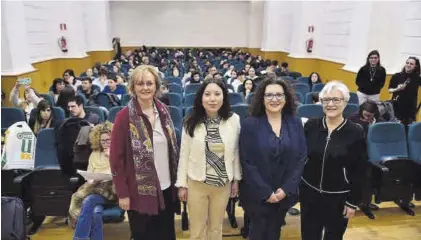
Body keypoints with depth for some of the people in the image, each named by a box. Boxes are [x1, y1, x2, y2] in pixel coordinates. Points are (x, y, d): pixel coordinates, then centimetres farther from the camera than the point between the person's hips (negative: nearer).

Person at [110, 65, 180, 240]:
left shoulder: (163, 111, 3)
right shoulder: (125, 116, -13)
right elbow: (116, 157, -11)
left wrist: (177, 180, 8)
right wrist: (122, 193, -11)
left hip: (166, 187, 5)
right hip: (140, 191, -5)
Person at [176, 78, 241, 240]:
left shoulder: (234, 120, -8)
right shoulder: (191, 122, -10)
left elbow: (235, 152, 2)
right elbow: (184, 155, -4)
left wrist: (236, 179, 6)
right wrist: (182, 184, -2)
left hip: (223, 184, 1)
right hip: (196, 183, -1)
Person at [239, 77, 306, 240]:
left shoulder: (295, 124, 0)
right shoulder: (250, 124, -11)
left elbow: (301, 158, -1)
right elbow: (247, 163, -12)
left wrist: (286, 189, -9)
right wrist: (266, 192, -15)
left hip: (285, 193, 3)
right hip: (257, 195, -3)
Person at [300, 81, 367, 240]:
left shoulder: (356, 132, -10)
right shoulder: (310, 126, -5)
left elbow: (359, 172, -6)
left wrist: (353, 202, -5)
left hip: (339, 197, -1)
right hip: (309, 193, 2)